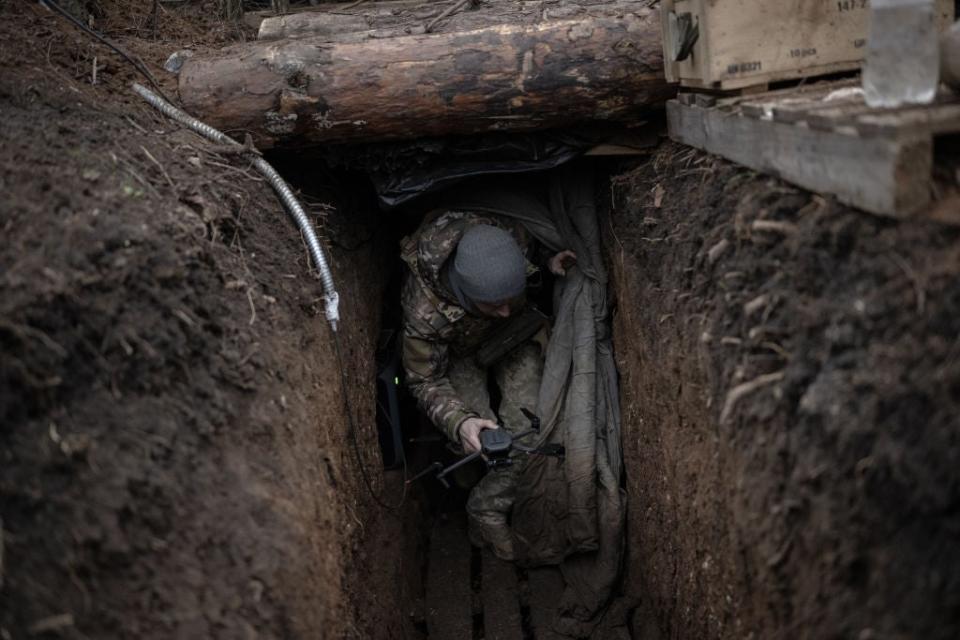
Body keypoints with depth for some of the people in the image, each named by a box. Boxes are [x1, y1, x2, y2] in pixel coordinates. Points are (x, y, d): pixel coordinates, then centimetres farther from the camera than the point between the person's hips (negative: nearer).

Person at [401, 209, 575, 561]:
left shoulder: (513, 237, -35)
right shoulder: (424, 308, -43)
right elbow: (425, 380, -26)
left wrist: (549, 265, -28)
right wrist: (459, 421, -44)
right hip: (460, 350, -2)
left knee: (527, 428, -14)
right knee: (481, 436, -19)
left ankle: (486, 511, 5)